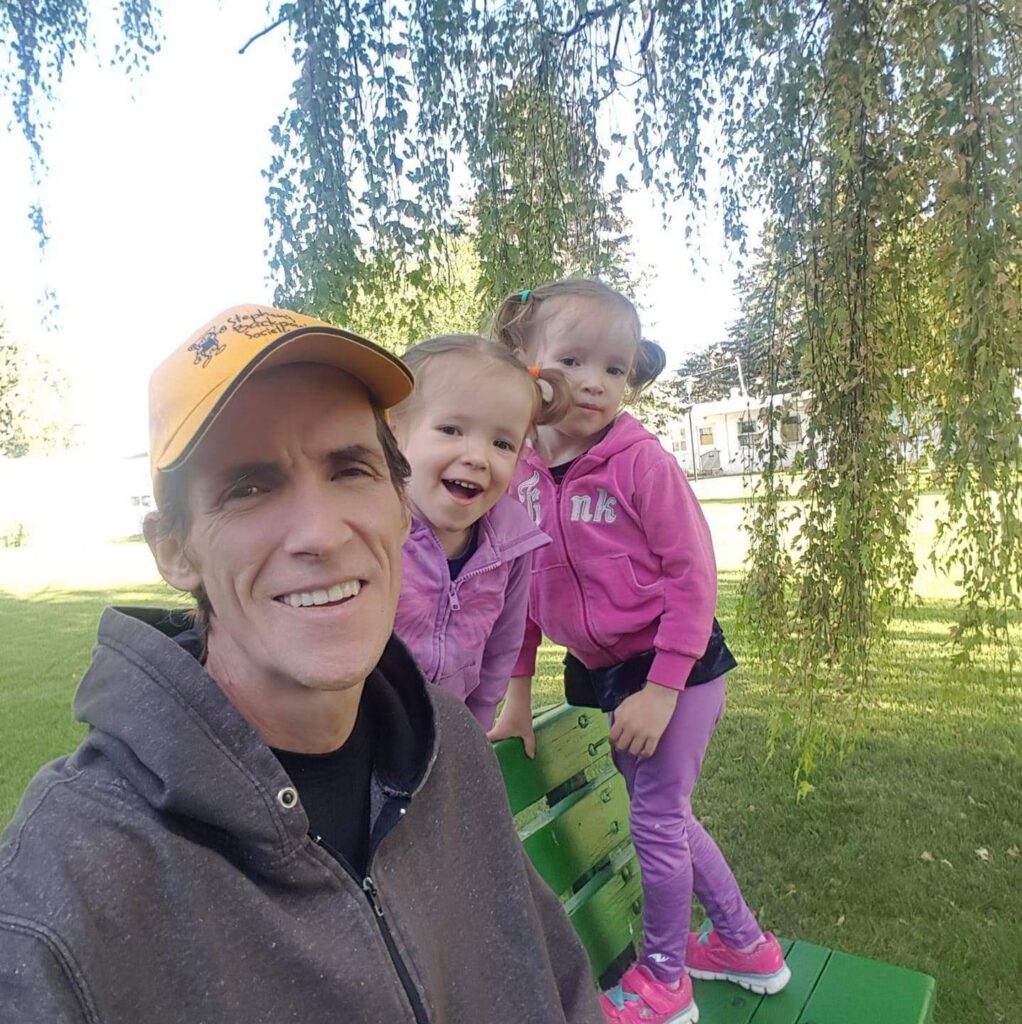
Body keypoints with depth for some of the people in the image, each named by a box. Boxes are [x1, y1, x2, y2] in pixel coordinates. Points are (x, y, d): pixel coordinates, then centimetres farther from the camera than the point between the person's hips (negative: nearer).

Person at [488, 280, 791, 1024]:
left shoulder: (642, 460, -20)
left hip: (676, 664, -6)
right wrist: (518, 695, 6)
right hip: (601, 671, 6)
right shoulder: (518, 474, -5)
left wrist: (662, 689, -19)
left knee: (657, 818, 7)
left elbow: (694, 575, -17)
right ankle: (745, 944, 45)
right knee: (663, 811, 20)